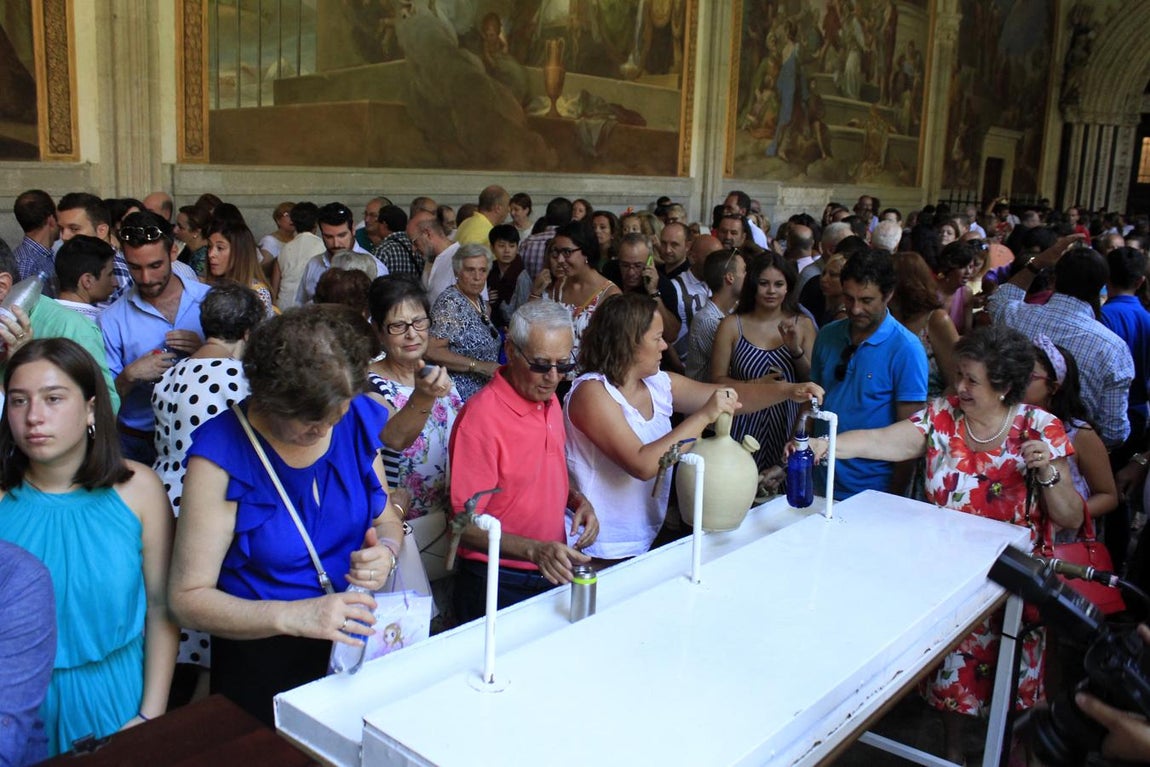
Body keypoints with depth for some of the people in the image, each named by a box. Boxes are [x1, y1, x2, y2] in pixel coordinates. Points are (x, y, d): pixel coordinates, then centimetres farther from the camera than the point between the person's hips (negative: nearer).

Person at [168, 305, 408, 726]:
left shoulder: (357, 419, -2)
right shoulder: (222, 453, -15)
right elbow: (188, 597, -13)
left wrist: (386, 550, -11)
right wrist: (293, 617, -26)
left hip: (358, 642, 4)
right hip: (264, 661, -4)